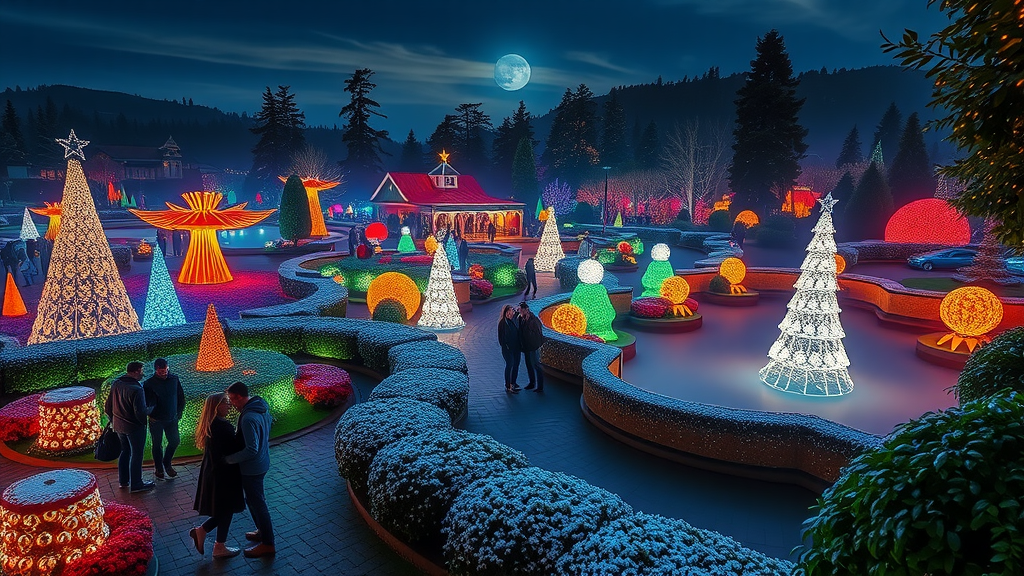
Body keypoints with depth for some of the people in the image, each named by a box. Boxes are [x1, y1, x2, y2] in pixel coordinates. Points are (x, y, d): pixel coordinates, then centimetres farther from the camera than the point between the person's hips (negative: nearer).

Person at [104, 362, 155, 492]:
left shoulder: (115, 384, -3)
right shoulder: (136, 390, -28)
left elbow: (107, 407, 8)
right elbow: (141, 413, -28)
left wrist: (113, 420, 22)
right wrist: (151, 408, -8)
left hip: (118, 426, 8)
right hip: (134, 427, -8)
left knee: (124, 451, 23)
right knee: (136, 455, 7)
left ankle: (123, 480, 36)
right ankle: (136, 484, 18)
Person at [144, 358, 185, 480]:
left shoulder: (174, 380, -7)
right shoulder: (149, 383, -16)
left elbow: (181, 396, 5)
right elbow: (145, 401, -10)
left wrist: (180, 412, 5)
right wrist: (150, 415, -14)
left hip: (172, 418, 3)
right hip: (156, 420, -3)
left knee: (175, 441, 10)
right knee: (157, 444, 11)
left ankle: (167, 463, 33)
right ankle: (158, 468, 30)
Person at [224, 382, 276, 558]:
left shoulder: (249, 418, -30)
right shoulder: (262, 407, 0)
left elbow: (251, 450, -31)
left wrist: (229, 459, -20)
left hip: (252, 468, -10)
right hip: (262, 462, 10)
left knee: (257, 503, 5)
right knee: (255, 500, 25)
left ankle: (267, 544, 19)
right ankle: (263, 531, 42)